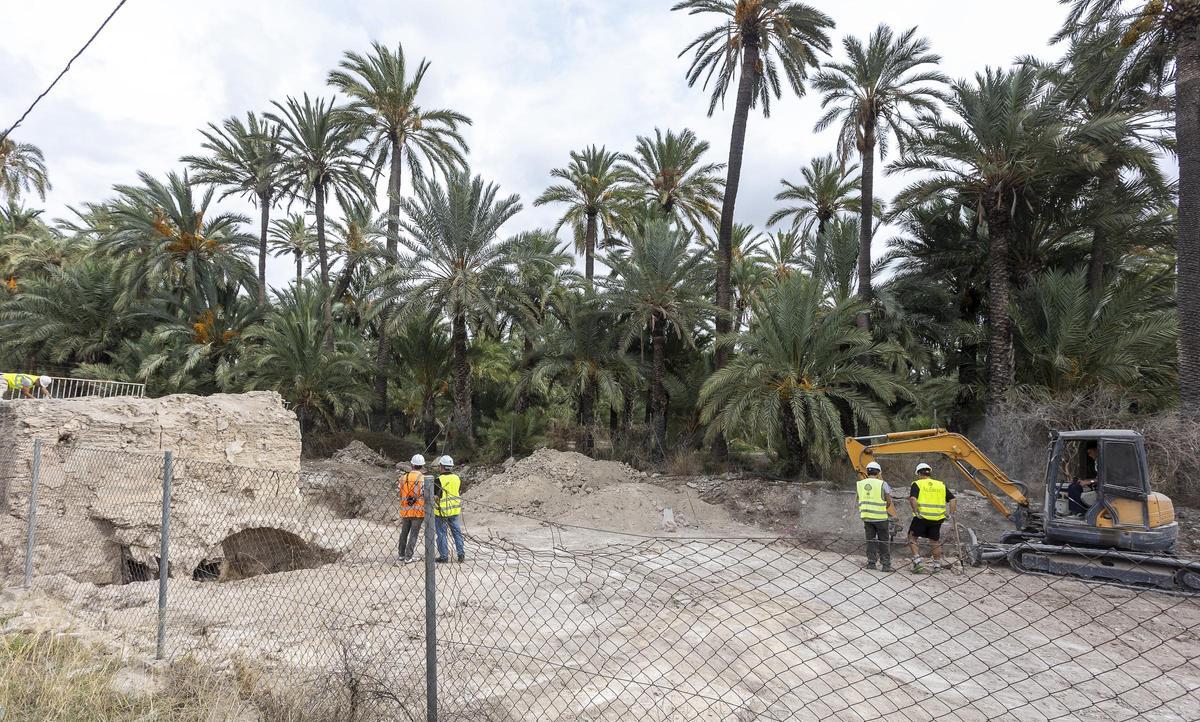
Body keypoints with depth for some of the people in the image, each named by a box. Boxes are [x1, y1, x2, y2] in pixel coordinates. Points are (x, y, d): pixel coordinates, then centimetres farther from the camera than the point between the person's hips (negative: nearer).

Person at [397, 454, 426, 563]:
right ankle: (408, 557, 2)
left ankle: (401, 555, 29)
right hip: (418, 511, -4)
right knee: (414, 534, 3)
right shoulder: (423, 478, -9)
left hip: (405, 511, 4)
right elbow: (425, 496, -13)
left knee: (404, 533, 20)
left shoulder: (403, 478, 3)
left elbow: (400, 495, 5)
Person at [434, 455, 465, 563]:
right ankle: (461, 554, 13)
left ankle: (444, 556, 10)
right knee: (457, 532, 13)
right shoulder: (457, 478, 2)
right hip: (455, 510, 5)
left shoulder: (439, 479, -16)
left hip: (441, 511, -5)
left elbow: (436, 496, -17)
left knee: (441, 533, 6)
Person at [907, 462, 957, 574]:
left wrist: (916, 512, -12)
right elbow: (952, 500, 8)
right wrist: (951, 514, 10)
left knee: (912, 537, 8)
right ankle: (937, 564, 22)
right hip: (937, 518, 4)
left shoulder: (917, 484, -1)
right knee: (935, 541, 16)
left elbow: (912, 499, -18)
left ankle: (917, 561, -2)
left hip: (922, 517, -4)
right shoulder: (941, 485, 13)